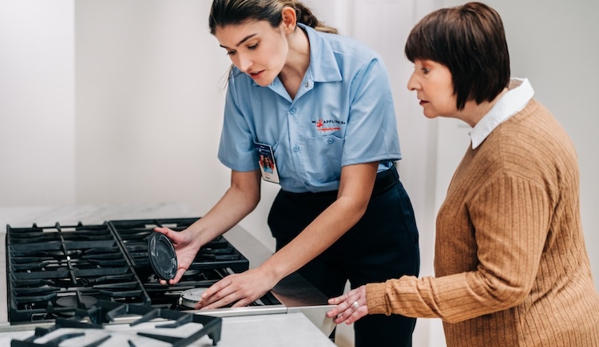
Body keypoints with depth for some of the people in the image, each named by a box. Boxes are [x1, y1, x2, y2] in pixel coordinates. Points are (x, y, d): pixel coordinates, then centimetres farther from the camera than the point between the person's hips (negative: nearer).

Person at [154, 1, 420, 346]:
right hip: (298, 219, 3)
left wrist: (269, 272, -31)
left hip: (373, 221, -3)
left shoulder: (360, 68, -25)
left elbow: (353, 199, -25)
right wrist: (194, 237, -21)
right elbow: (244, 191, -1)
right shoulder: (243, 83, -11)